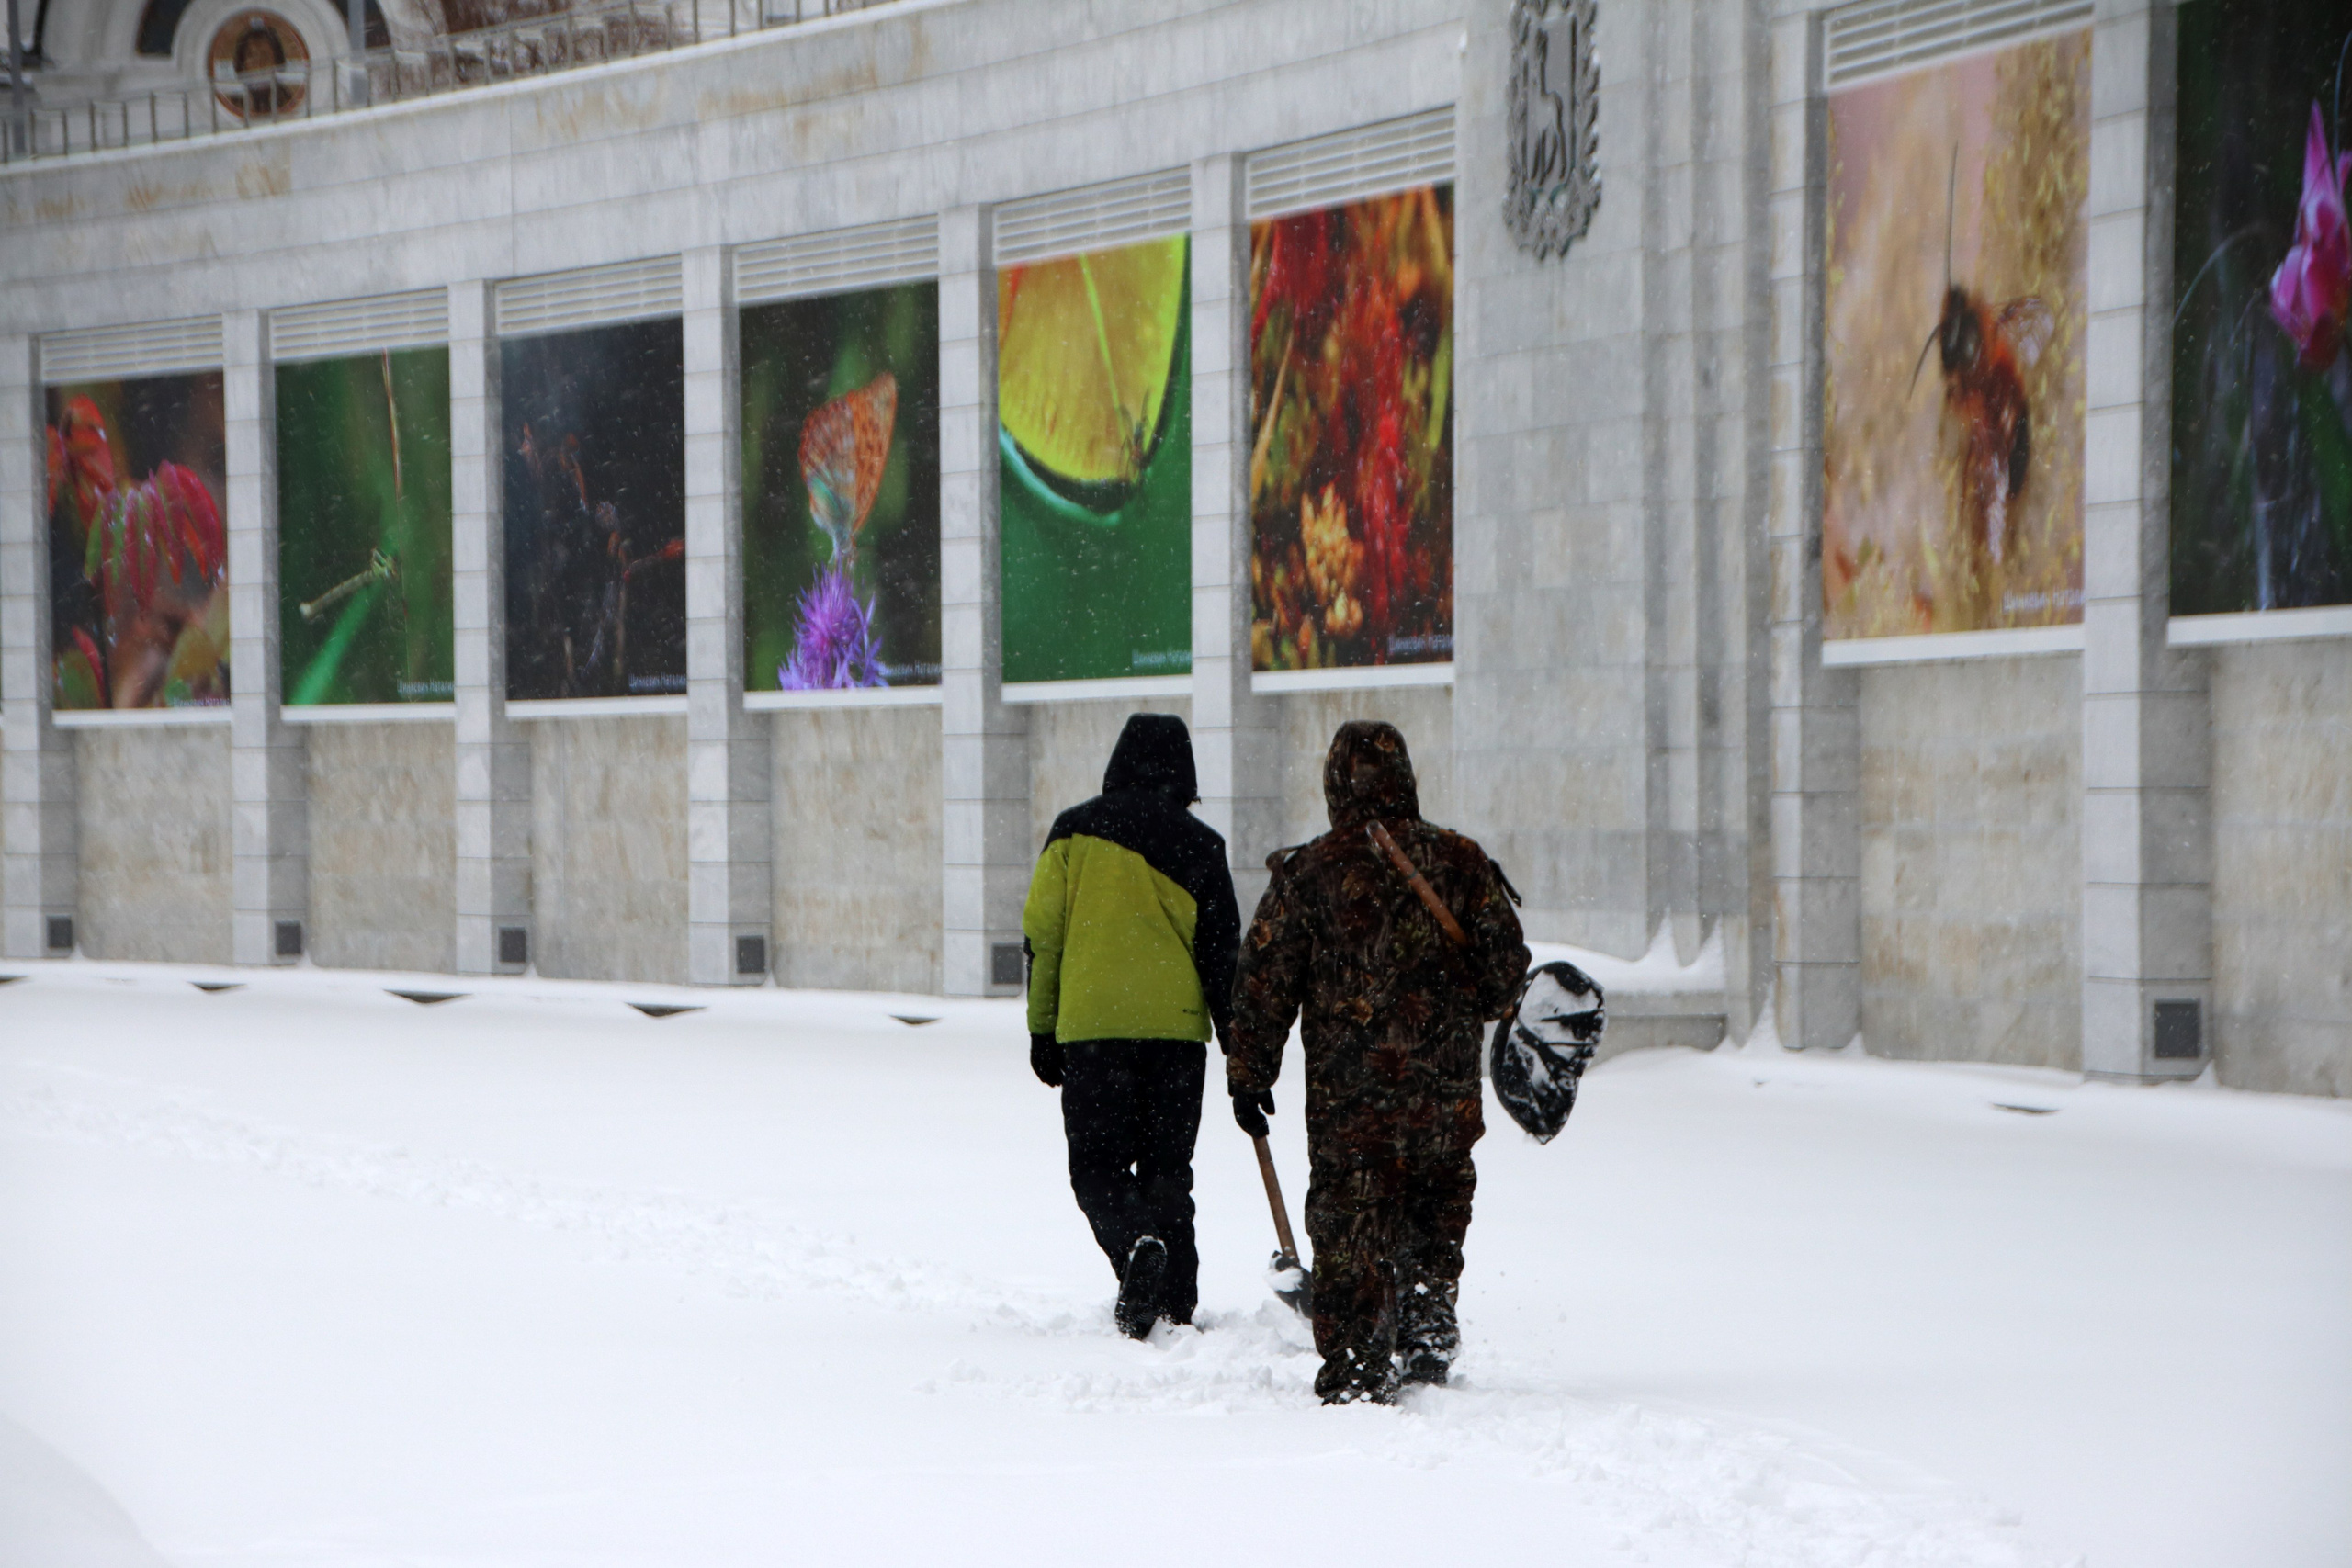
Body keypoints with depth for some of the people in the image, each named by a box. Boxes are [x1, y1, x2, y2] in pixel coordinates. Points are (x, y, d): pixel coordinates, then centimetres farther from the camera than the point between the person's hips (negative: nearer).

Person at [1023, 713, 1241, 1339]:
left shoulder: (1073, 832, 3)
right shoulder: (1197, 843, 2)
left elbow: (1042, 933, 4)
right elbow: (1221, 950, 2)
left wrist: (1042, 1031, 11)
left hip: (1091, 1025, -1)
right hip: (1177, 1027, 1)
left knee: (1098, 1164, 4)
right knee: (1166, 1165, 10)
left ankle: (1137, 1245, -25)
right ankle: (1173, 1305, 5)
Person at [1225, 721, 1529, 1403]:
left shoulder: (1308, 873, -4)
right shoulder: (1460, 863, 1)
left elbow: (1264, 982, -2)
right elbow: (1505, 967, 4)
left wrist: (1249, 1073, 5)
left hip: (1349, 1095, -2)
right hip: (1447, 1088, 2)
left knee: (1351, 1227, 2)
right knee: (1437, 1213, 21)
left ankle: (1356, 1374, -1)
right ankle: (1430, 1319, 8)